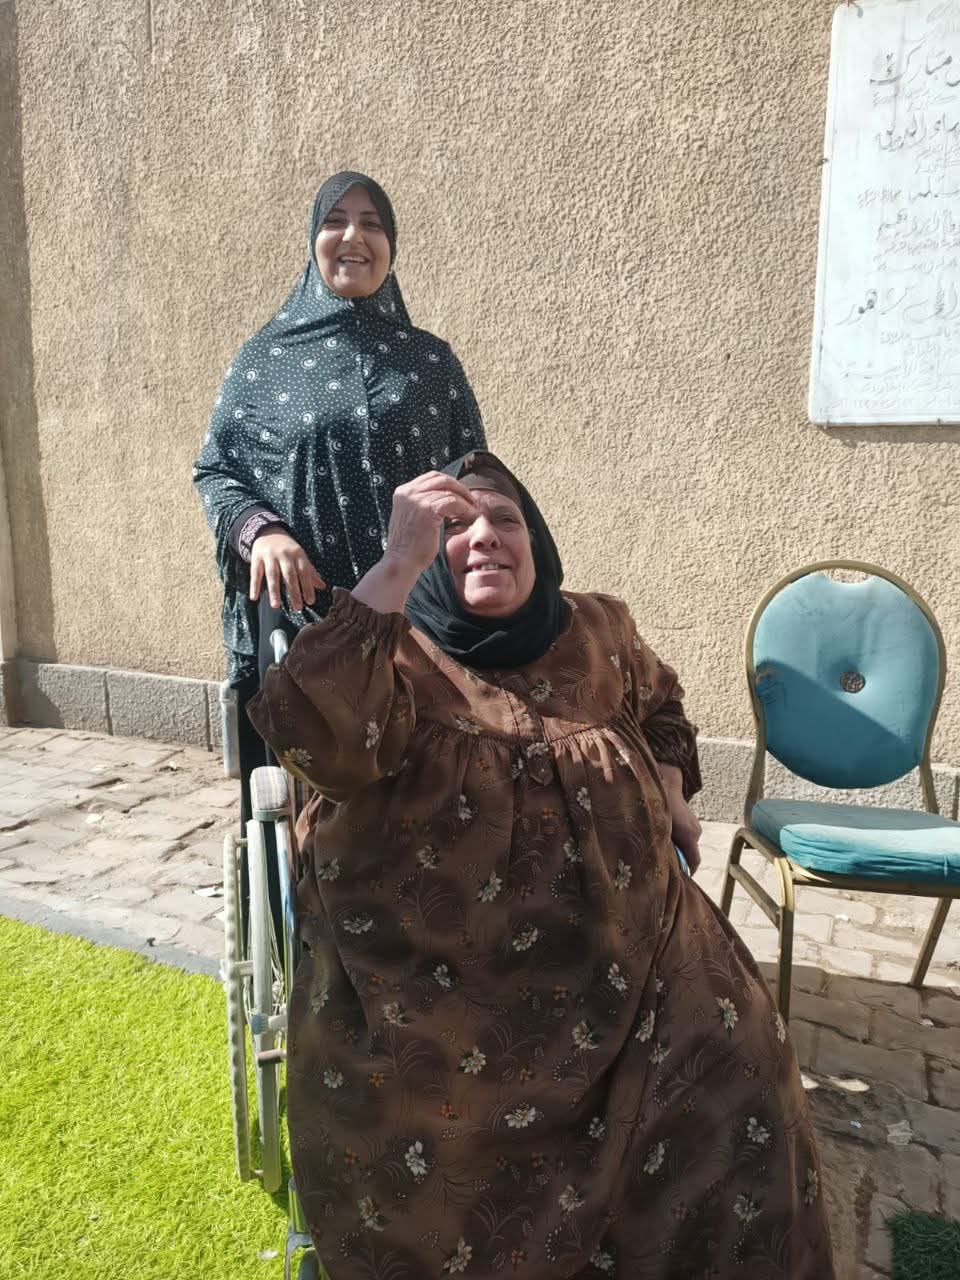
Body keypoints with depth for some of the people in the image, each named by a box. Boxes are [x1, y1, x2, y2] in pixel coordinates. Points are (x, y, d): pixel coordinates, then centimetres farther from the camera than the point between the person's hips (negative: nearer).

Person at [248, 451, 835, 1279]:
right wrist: (399, 560, -30)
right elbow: (313, 736, -30)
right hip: (433, 973, -2)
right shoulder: (397, 657, -6)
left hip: (618, 942, 3)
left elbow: (659, 703, 30)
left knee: (729, 1067, -9)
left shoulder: (597, 634, 7)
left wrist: (670, 794, 14)